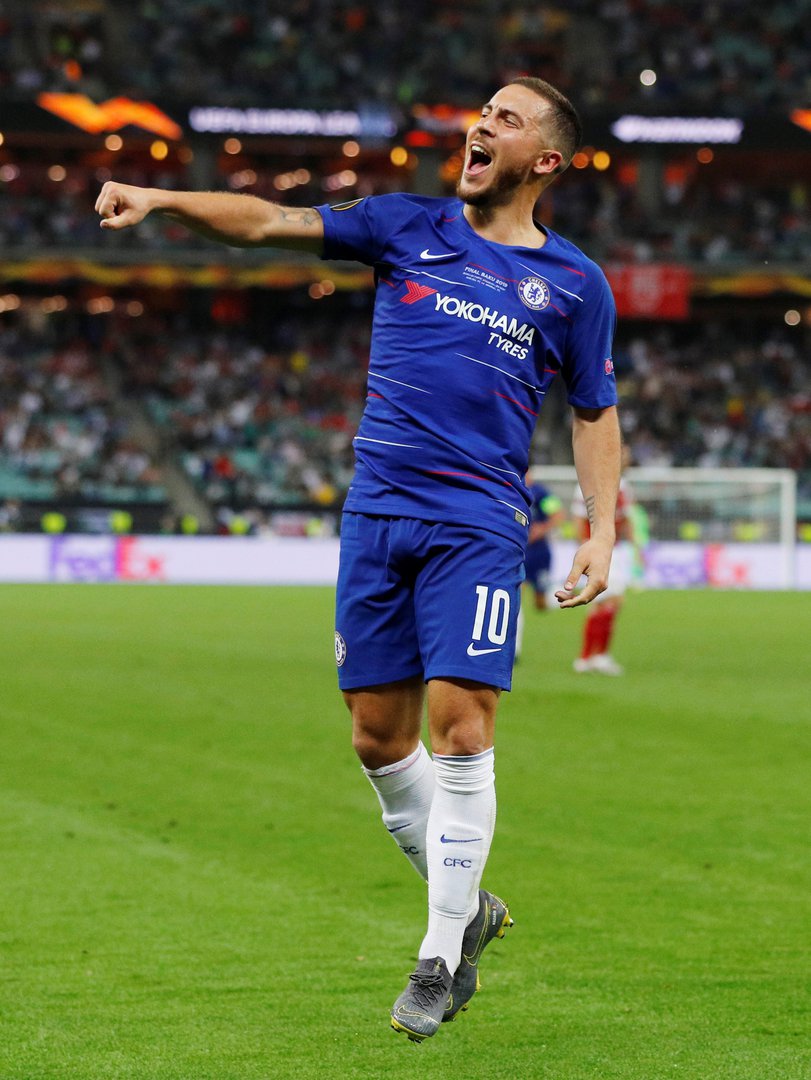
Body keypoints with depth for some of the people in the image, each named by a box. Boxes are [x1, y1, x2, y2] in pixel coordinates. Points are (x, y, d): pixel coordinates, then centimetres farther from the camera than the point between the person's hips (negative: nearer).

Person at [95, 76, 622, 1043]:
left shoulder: (573, 282, 7)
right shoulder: (408, 227, 9)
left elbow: (595, 414, 13)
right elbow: (276, 224, 2)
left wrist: (602, 531, 1)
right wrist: (162, 199, -12)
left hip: (478, 524, -2)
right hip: (378, 511, 3)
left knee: (460, 727, -13)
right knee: (379, 736, 3)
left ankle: (440, 958, -2)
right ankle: (465, 909, 23)